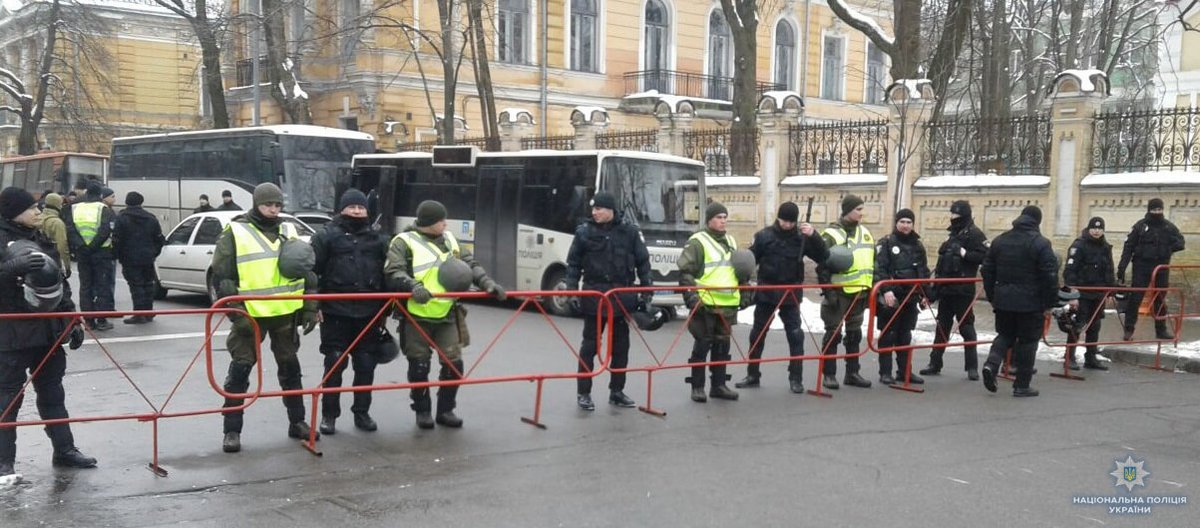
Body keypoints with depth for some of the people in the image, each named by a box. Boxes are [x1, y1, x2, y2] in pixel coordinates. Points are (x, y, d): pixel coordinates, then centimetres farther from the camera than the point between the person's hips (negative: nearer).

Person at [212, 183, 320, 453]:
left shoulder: (289, 231, 10)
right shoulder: (235, 233, -4)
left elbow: (306, 270, 13)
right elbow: (222, 276, -6)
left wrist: (310, 308, 6)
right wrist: (236, 313, -13)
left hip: (286, 313, 4)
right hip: (250, 315, -4)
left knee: (290, 367, 13)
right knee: (240, 370, -1)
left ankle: (297, 422, 24)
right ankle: (232, 430, 7)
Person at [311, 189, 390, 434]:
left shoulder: (378, 238, 11)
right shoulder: (327, 236, 1)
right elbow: (311, 270, -2)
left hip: (369, 313, 3)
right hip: (336, 312, -3)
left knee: (366, 364, 7)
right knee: (335, 363, 0)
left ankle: (362, 412, 19)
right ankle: (329, 414, 11)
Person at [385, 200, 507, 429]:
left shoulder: (449, 239, 13)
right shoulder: (404, 242, -5)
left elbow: (470, 264, 12)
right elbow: (393, 273, -15)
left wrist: (486, 282, -4)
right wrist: (413, 285, -33)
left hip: (447, 316, 4)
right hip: (417, 317, -4)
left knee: (454, 363, 1)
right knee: (419, 366, 3)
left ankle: (445, 410, 18)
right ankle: (422, 411, 20)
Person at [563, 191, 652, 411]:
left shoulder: (630, 232, 2)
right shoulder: (584, 232, -1)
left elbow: (643, 262, 7)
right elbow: (573, 264, 3)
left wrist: (647, 290, 3)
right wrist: (571, 290, -6)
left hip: (622, 296, 2)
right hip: (594, 296, -2)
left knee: (621, 346, 10)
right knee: (589, 345, 2)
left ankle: (616, 391, 21)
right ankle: (583, 392, 10)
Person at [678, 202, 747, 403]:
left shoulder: (731, 241, 17)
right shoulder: (697, 242, -6)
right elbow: (685, 271, -9)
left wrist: (745, 293, 18)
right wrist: (691, 295, -18)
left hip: (728, 304, 6)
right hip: (705, 304, -6)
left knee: (722, 345, 11)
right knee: (702, 345, -1)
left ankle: (719, 384, 20)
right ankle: (697, 387, 7)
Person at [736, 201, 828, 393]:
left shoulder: (802, 238, -2)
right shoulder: (764, 235, -4)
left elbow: (823, 257, -7)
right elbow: (750, 260, -1)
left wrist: (814, 236, -20)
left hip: (791, 294, 0)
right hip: (766, 292, 0)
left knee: (795, 335, -2)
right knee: (757, 334, 8)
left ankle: (796, 378, 8)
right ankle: (752, 375, 21)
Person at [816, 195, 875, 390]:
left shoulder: (865, 232, 10)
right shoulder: (832, 234, -11)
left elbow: (871, 262, 18)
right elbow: (822, 266, -13)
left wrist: (871, 289, 14)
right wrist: (828, 291, -17)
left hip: (859, 293, 7)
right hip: (838, 293, -7)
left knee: (854, 334, 13)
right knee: (833, 334, -1)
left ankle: (852, 373, 21)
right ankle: (829, 375, 7)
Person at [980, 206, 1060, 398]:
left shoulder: (1000, 240, 7)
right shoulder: (1040, 243, -10)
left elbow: (987, 270, 12)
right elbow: (1050, 276, -13)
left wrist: (992, 297, 19)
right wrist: (1049, 304, -4)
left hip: (1003, 301, 5)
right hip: (1030, 303, -4)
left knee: (1005, 334, 19)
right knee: (1027, 341, 6)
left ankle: (992, 363, -7)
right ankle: (1022, 385, 10)